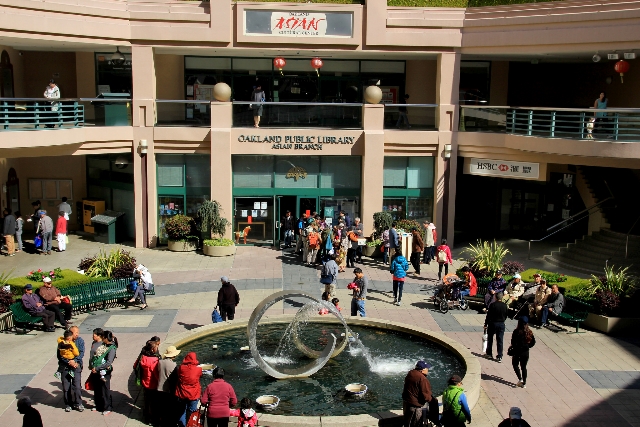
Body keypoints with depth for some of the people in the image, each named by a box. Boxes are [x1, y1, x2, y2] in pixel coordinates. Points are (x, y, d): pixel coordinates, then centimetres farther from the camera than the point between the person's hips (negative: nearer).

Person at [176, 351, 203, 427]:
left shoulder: (181, 368, -11)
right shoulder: (198, 369, -14)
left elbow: (178, 377, 4)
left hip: (181, 395, 2)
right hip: (193, 395, -2)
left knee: (182, 412, 19)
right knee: (191, 413, 12)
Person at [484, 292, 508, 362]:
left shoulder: (492, 305, -14)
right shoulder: (504, 305, -4)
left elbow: (488, 315, -11)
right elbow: (506, 316, 5)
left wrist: (486, 324, -4)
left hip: (492, 323, -2)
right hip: (501, 324, 2)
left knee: (490, 339, 16)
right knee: (500, 341, 5)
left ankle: (489, 354, 25)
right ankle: (499, 357, 2)